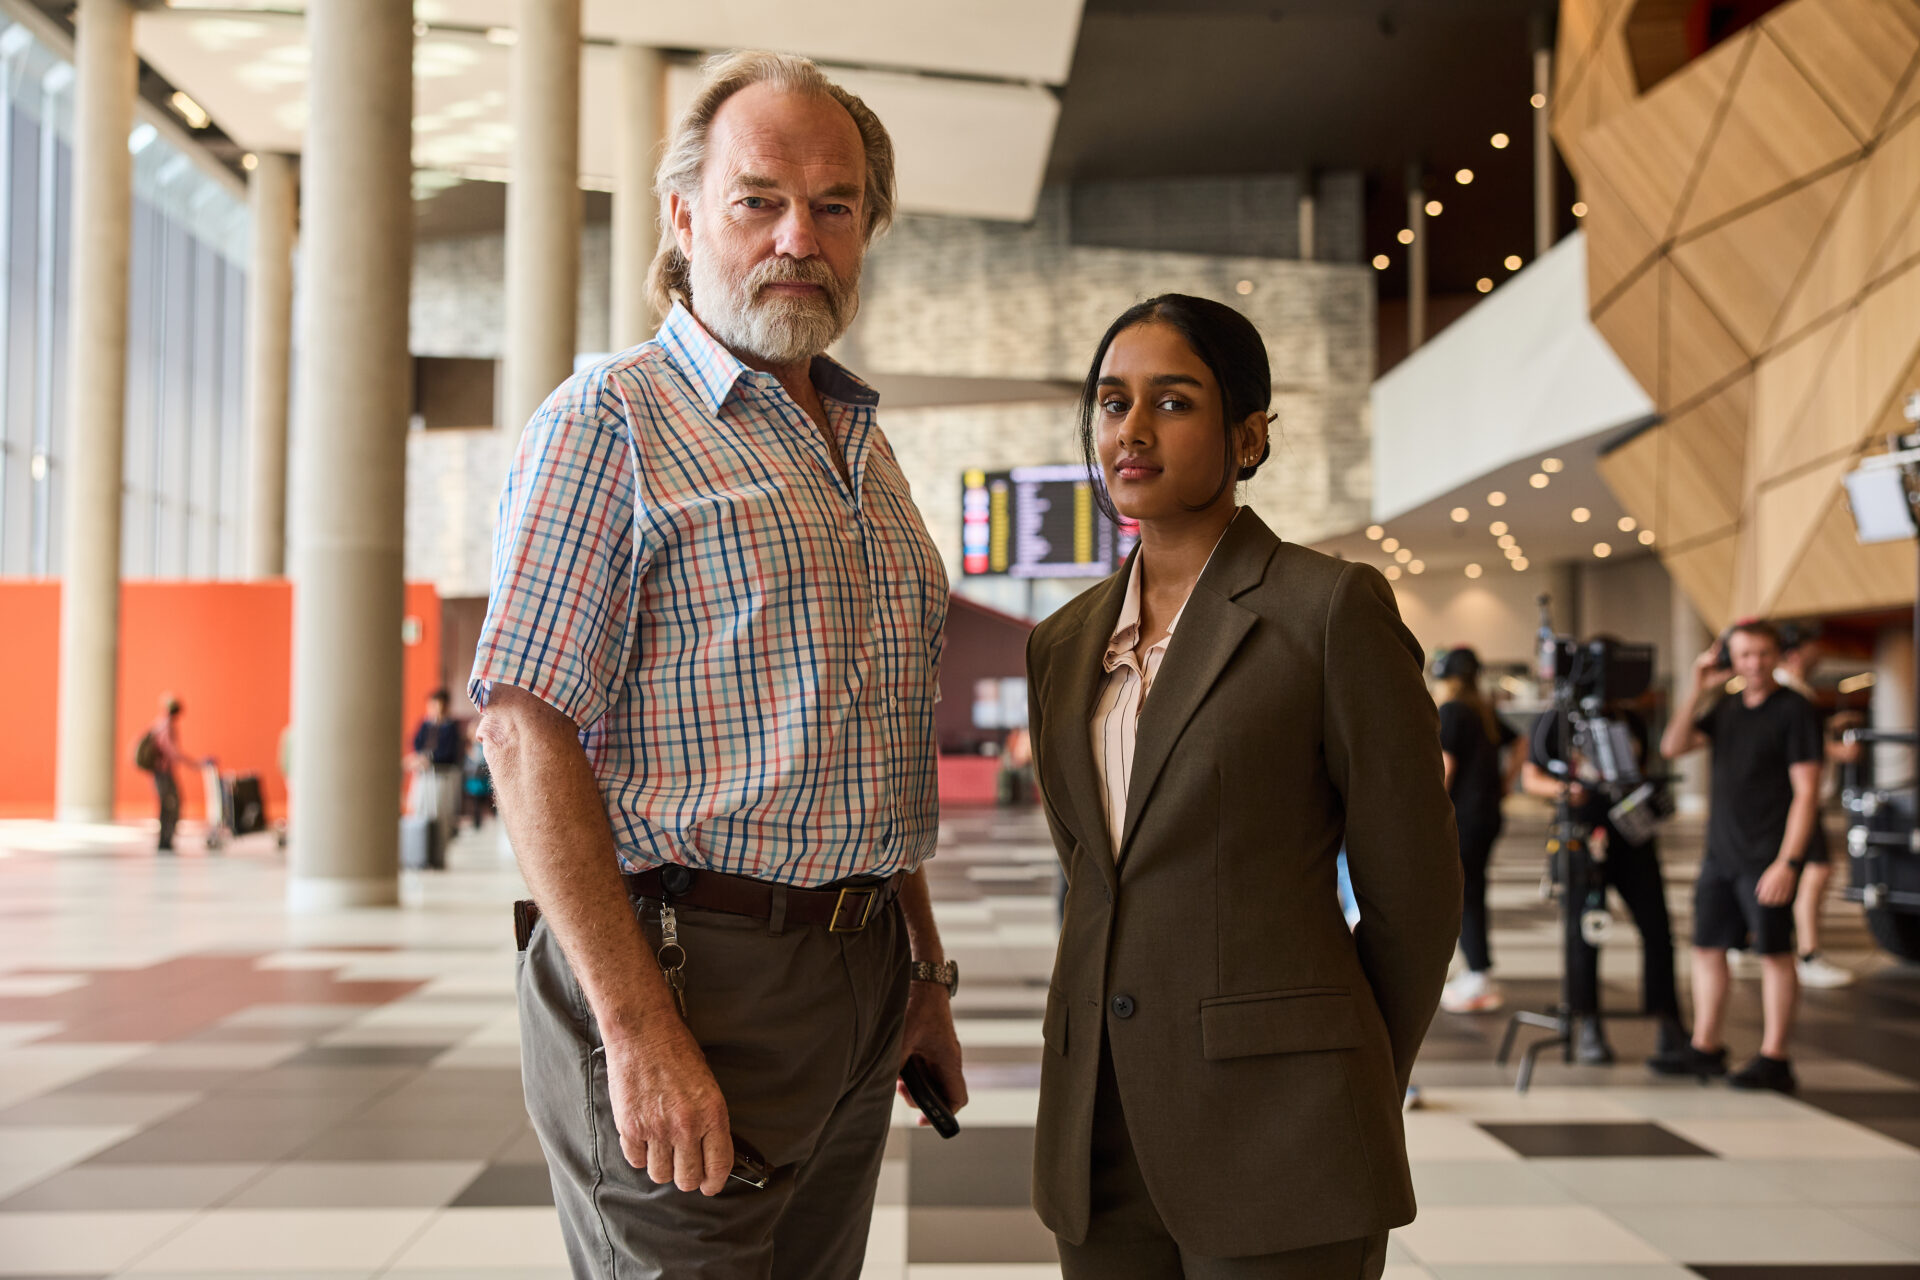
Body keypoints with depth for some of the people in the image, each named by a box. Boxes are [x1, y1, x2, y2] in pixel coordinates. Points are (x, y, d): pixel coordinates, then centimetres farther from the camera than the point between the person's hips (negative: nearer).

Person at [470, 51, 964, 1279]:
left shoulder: (865, 449, 17)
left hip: (858, 988, 7)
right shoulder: (609, 421, -7)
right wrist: (638, 1027, -21)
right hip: (688, 976, -7)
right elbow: (527, 730, -15)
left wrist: (925, 976, 18)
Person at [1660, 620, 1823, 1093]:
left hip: (1767, 858, -7)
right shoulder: (1728, 708, 12)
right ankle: (1705, 1049, 20)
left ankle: (1774, 1059, 6)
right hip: (1721, 854, 7)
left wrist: (1788, 863, -19)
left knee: (1774, 952, -1)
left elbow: (1806, 792, -12)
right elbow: (1673, 747, 5)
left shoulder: (1794, 711, -8)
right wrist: (1697, 689, -5)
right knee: (1708, 947, 10)